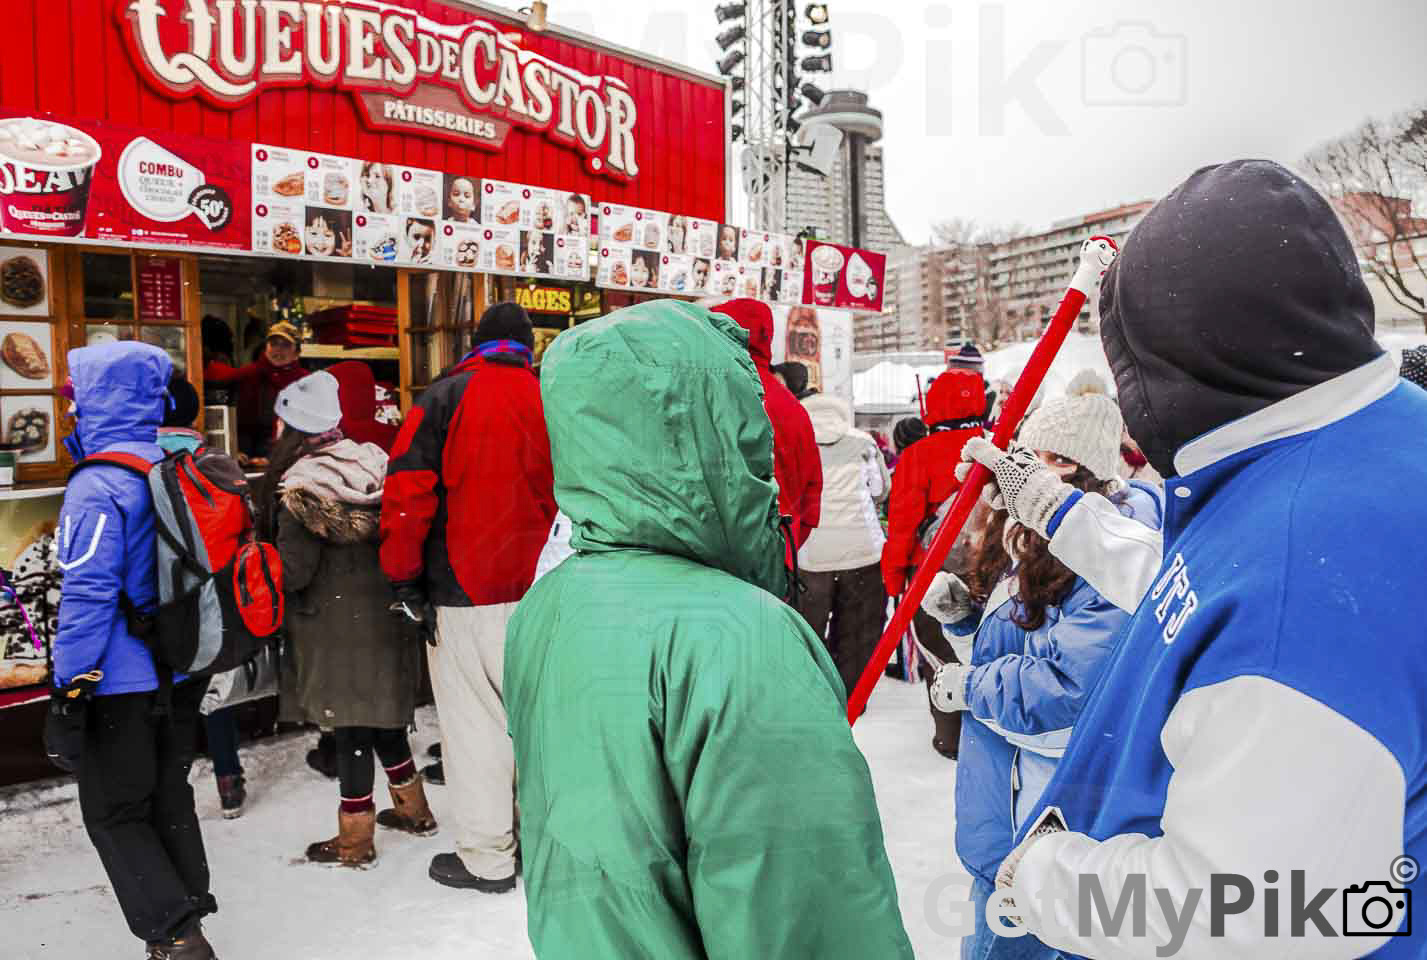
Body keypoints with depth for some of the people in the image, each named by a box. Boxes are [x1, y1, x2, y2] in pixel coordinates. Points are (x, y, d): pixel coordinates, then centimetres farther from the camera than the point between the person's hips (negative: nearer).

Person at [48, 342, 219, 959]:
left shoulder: (97, 486, -19)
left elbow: (88, 594, -22)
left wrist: (69, 687, -15)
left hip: (122, 682, -7)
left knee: (114, 815, 7)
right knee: (169, 796, 20)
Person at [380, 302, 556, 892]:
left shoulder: (444, 399, -5)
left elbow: (408, 495, -11)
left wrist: (404, 580, -2)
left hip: (465, 594, -4)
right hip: (543, 594, 4)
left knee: (475, 721, 6)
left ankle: (486, 858, 16)